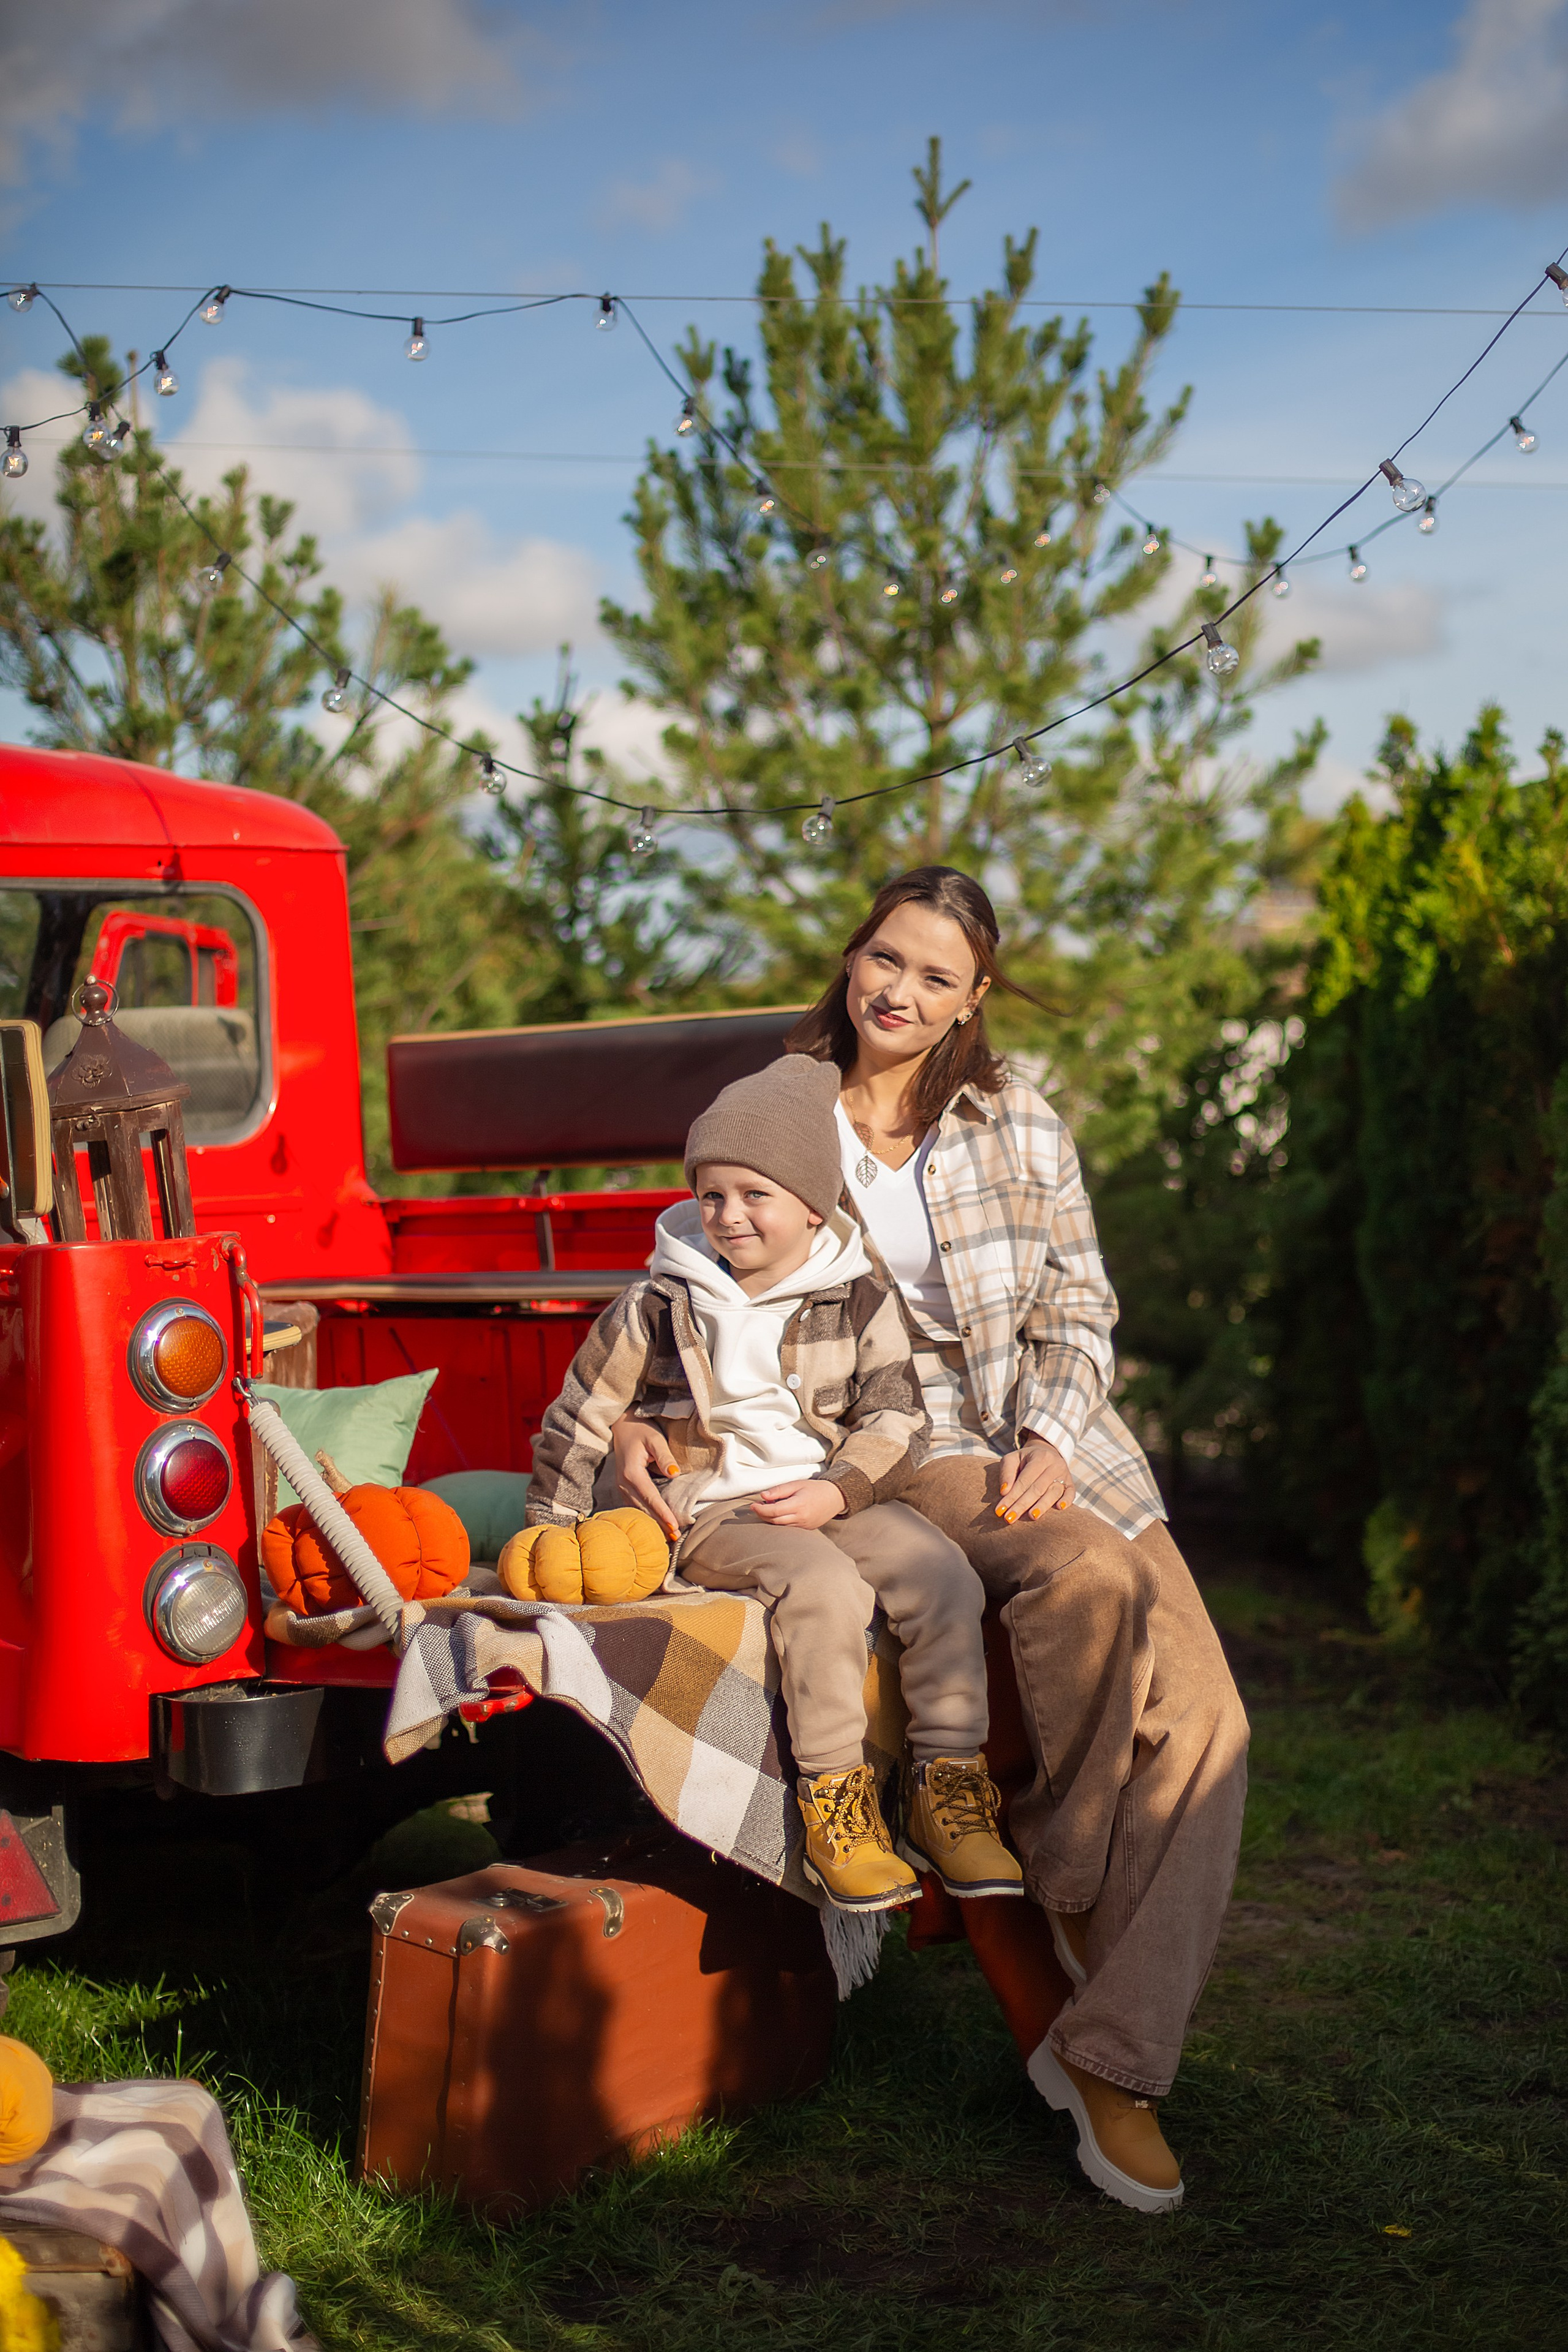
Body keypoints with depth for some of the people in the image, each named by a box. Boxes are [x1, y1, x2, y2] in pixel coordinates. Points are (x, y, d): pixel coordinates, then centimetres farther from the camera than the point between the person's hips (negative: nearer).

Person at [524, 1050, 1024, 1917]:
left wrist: (836, 1489, -17)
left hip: (834, 1498, 3)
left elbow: (895, 1417, 1)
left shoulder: (859, 1301, 4)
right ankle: (833, 1801, -24)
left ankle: (948, 1788, -14)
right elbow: (577, 1420, 8)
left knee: (944, 1575, -23)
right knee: (823, 1585, -33)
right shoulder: (658, 1308, 1)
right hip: (714, 1513, -3)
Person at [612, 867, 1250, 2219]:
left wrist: (1052, 1435, -8)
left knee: (1201, 1716, -15)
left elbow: (1078, 1310, 9)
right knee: (1093, 1582, -33)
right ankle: (1058, 1877, -10)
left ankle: (1114, 2059, -9)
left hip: (1055, 1441, 3)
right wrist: (632, 1420, -10)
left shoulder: (1022, 1130, 10)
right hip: (901, 1451, -3)